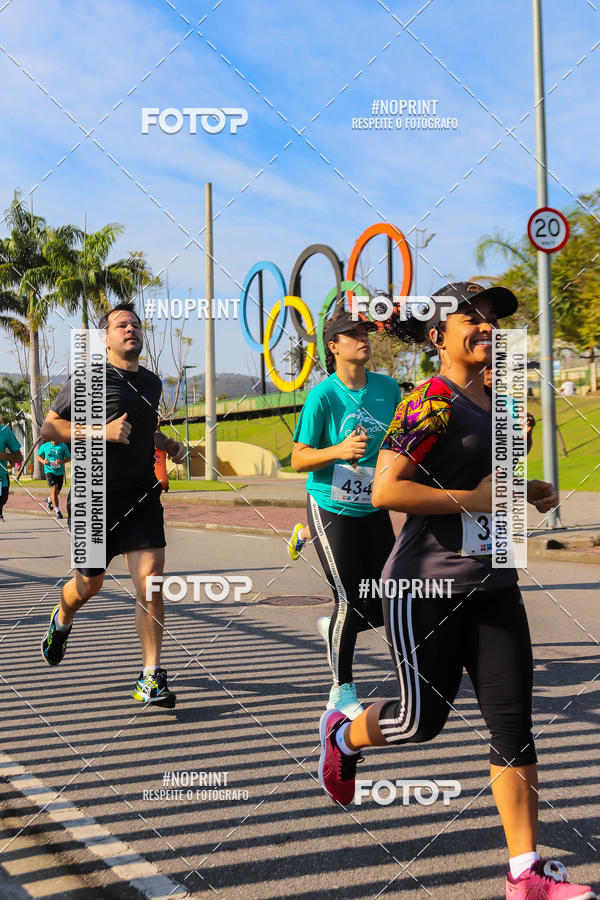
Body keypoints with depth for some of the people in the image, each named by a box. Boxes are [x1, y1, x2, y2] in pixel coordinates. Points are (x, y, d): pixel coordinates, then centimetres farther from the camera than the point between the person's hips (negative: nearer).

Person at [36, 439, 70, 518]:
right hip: (49, 471, -2)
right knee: (54, 489, -17)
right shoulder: (45, 446, -1)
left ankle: (49, 500, 50)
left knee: (57, 492, 15)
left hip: (60, 472, 2)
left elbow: (68, 457, 0)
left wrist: (62, 462, -20)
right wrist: (43, 461, -9)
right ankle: (57, 511, -12)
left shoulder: (63, 446, -3)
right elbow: (38, 455, 13)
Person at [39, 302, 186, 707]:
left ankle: (151, 678, -5)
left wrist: (171, 445, 13)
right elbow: (50, 427, -7)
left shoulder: (152, 382, 14)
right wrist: (103, 431, -18)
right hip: (95, 496, -3)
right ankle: (62, 621, 48)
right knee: (90, 582, 12)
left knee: (150, 580, -11)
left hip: (142, 497, 4)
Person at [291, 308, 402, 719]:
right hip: (331, 510, -5)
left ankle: (334, 627, 36)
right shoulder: (323, 395, -14)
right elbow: (298, 458, -13)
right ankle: (342, 691, 16)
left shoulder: (388, 387, 2)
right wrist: (339, 450, -28)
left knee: (388, 603, 4)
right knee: (349, 600, -4)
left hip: (374, 509, 5)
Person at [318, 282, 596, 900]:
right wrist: (472, 499, -20)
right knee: (422, 719, 4)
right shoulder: (430, 402, -13)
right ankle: (342, 736, 37)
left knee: (513, 723, 2)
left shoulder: (493, 403, 14)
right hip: (425, 587, -7)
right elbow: (385, 490, -21)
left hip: (492, 587, 7)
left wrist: (530, 494, 11)